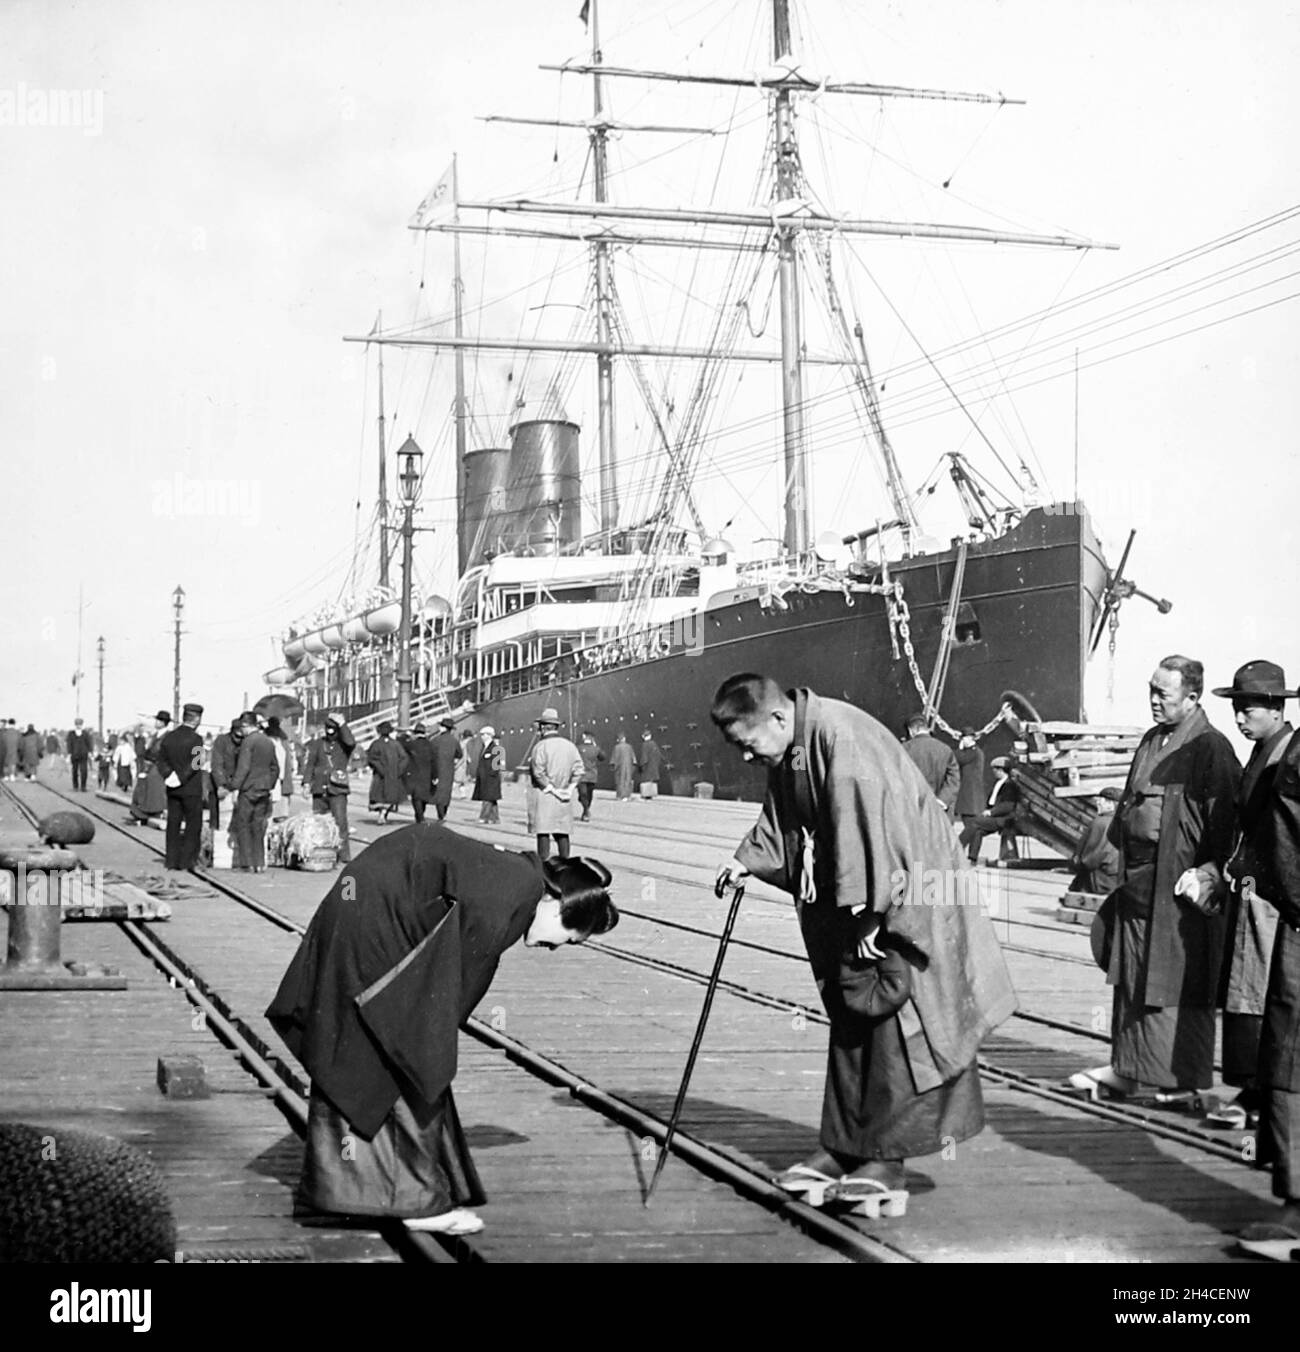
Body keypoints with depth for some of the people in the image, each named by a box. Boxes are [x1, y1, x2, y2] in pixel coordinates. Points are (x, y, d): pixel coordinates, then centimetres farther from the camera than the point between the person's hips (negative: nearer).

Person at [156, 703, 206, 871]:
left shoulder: (169, 737, 6)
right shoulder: (196, 738, -13)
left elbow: (161, 760, 3)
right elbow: (195, 764, -19)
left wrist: (169, 775, -7)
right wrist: (180, 779, -12)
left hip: (173, 789, 6)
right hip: (192, 789, -5)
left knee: (173, 824, 11)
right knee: (193, 825, 4)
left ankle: (172, 859, 11)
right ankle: (187, 860, 1)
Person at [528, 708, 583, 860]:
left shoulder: (540, 746, -10)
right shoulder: (569, 745, 7)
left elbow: (538, 773, -16)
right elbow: (578, 770, 3)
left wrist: (551, 789, -9)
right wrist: (569, 788, 1)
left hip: (544, 795, -5)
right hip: (564, 800, 5)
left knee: (543, 832, -3)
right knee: (562, 832, 12)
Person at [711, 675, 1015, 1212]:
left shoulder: (841, 735, -24)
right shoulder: (787, 754, 6)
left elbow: (868, 827, -27)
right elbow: (780, 823, 19)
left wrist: (868, 913, -25)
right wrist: (746, 861, 3)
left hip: (902, 898, -9)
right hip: (849, 899, 9)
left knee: (890, 1022, -6)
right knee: (849, 1022, 12)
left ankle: (888, 1161, 0)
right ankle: (844, 1148, 19)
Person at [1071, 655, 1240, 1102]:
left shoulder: (1209, 748, -12)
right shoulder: (1151, 742, 13)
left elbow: (1224, 818, -14)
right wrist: (1120, 857, 20)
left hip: (1180, 885, -8)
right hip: (1138, 881, 8)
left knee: (1179, 978, -1)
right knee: (1132, 974, 11)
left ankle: (1186, 1078, 8)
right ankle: (1127, 1068, 19)